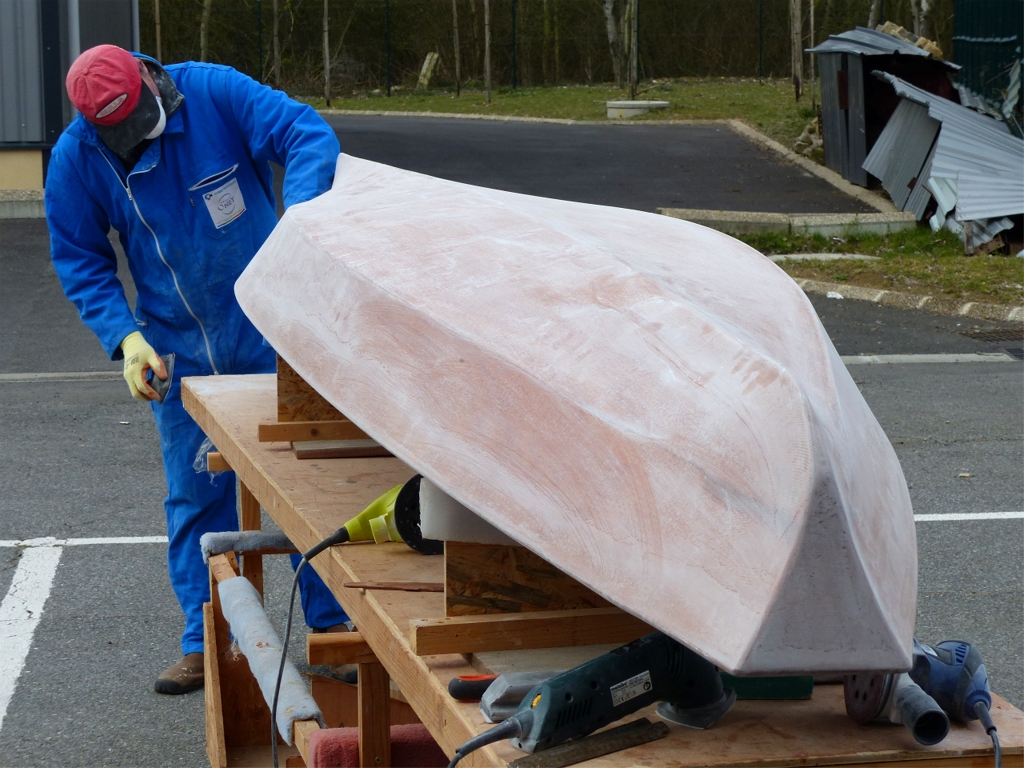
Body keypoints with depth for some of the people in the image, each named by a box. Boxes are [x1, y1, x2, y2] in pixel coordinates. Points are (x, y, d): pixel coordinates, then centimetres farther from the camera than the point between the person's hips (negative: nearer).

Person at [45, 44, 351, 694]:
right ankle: (206, 642, 15)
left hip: (267, 329, -2)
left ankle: (331, 622, 15)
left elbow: (310, 135, -22)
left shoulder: (215, 93, -16)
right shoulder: (76, 158, -9)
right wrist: (125, 336, -16)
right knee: (196, 495, 5)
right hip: (179, 348, 2)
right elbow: (80, 260, -1)